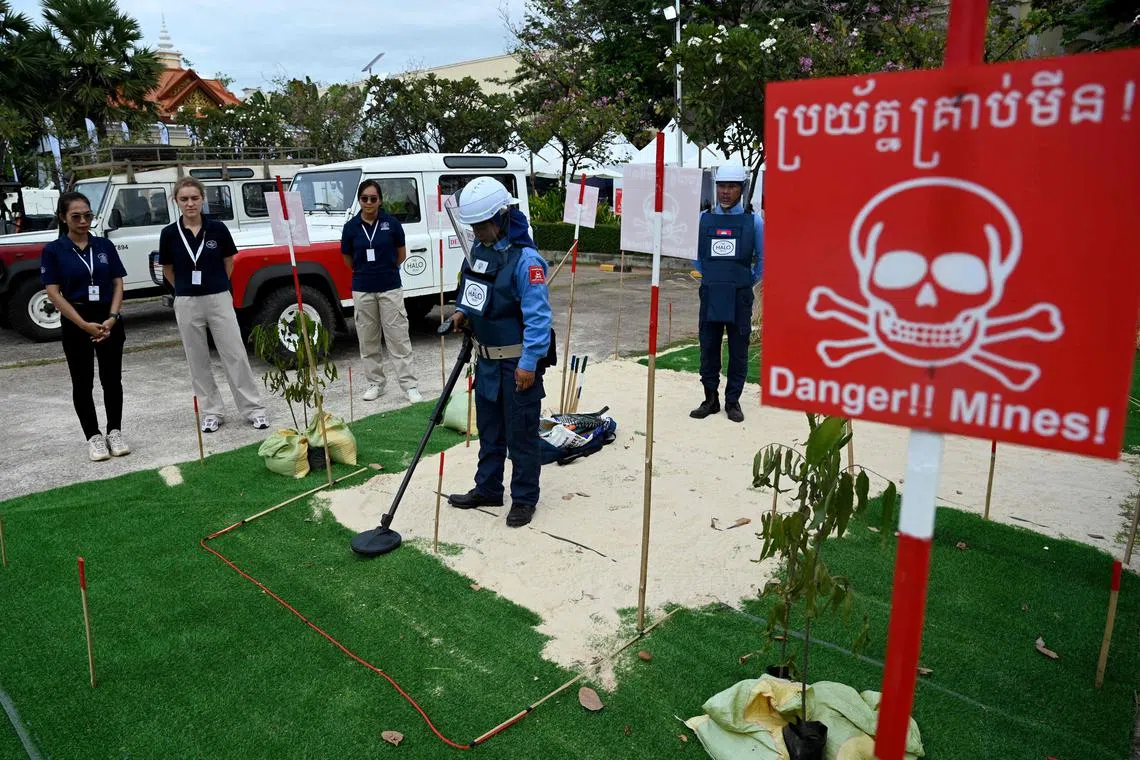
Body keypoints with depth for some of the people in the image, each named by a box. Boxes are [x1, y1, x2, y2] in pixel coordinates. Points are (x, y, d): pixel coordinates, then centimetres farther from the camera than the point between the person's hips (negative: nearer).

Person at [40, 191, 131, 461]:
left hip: (108, 319, 2)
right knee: (83, 382, 6)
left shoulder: (105, 245, 3)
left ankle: (115, 432, 19)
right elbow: (53, 292, -8)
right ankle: (93, 437, 16)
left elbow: (118, 284, 3)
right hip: (76, 323, -2)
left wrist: (112, 318, -11)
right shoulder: (53, 250, -4)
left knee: (112, 379, 6)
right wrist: (84, 324, -15)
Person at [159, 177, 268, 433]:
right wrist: (187, 288, 14)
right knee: (198, 361, 8)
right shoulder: (169, 233, -3)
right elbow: (168, 271, 11)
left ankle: (254, 408, 6)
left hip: (219, 299, -1)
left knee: (236, 355, 0)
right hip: (186, 304, 1)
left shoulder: (218, 229, -4)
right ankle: (212, 412, 19)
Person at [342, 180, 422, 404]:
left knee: (398, 338, 0)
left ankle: (409, 385, 3)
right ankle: (375, 382, 22)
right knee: (368, 340, 9)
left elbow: (401, 254, 7)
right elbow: (348, 259, 11)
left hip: (390, 287, -2)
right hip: (362, 290, 2)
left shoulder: (391, 223, -5)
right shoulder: (351, 226, -2)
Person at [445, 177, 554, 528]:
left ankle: (524, 499, 17)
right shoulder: (478, 249, 6)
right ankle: (487, 489, 33)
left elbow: (538, 315, -22)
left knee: (520, 433, 3)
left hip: (517, 363, -8)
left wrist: (528, 362, -25)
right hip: (486, 358, 8)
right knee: (488, 427, 19)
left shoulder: (525, 258, -20)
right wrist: (462, 310, 3)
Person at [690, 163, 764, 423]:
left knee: (738, 350, 5)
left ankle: (733, 401, 16)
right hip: (710, 295, 2)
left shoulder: (753, 220, 0)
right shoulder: (704, 219, 4)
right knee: (708, 348, 6)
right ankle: (710, 399, 18)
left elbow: (763, 258, 11)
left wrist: (749, 282, 12)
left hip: (740, 298, -1)